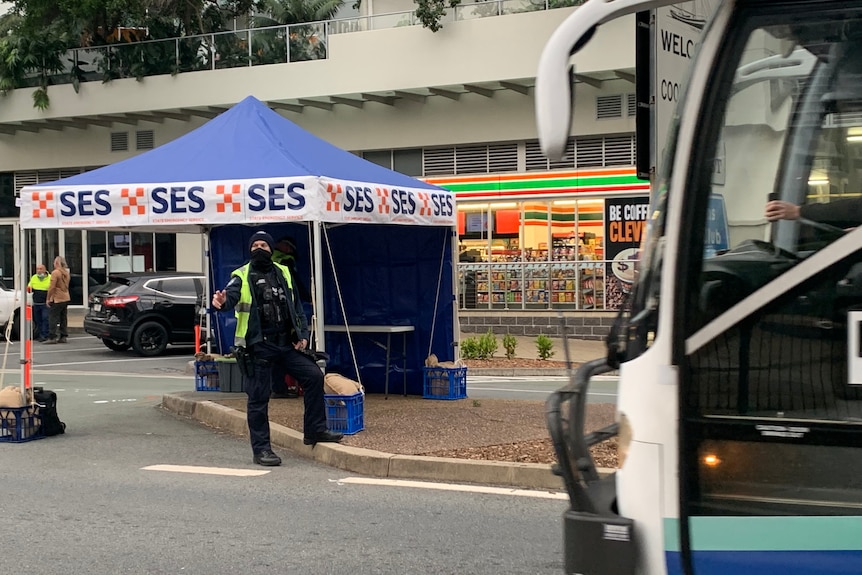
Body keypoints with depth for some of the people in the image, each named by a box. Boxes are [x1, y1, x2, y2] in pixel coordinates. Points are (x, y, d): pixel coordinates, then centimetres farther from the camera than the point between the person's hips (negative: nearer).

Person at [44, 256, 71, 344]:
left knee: (53, 318, -5)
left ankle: (52, 337, -8)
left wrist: (48, 299, -10)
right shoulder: (66, 273, 12)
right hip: (66, 298, 8)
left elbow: (52, 287, -17)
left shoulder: (55, 273, -15)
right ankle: (63, 336, 13)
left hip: (57, 299, -8)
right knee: (63, 318, 12)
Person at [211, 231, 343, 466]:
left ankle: (314, 430, 12)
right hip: (258, 347, -5)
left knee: (313, 375, -1)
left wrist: (302, 334, 8)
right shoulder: (242, 276, -4)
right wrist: (223, 301, -47)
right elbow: (232, 295, -24)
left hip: (286, 344, 5)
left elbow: (296, 306, 17)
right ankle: (261, 449, 7)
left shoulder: (283, 273, 12)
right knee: (259, 398, -2)